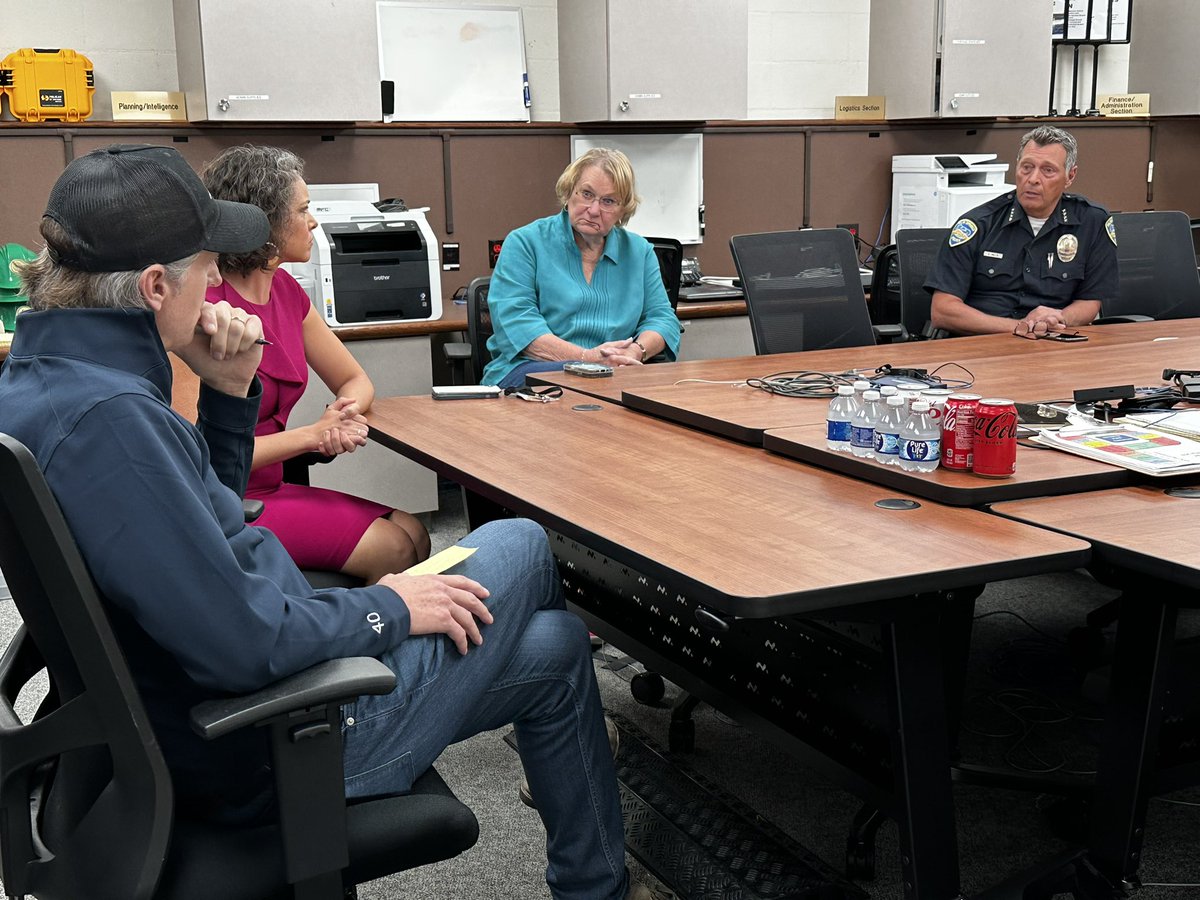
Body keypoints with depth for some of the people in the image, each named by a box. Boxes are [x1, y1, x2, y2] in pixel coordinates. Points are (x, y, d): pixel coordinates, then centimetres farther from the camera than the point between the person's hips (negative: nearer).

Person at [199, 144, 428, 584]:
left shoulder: (284, 289, 7)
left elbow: (355, 380, 16)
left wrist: (344, 413, -9)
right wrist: (312, 435, -18)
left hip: (269, 488, 8)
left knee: (412, 532, -8)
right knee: (390, 548, -17)